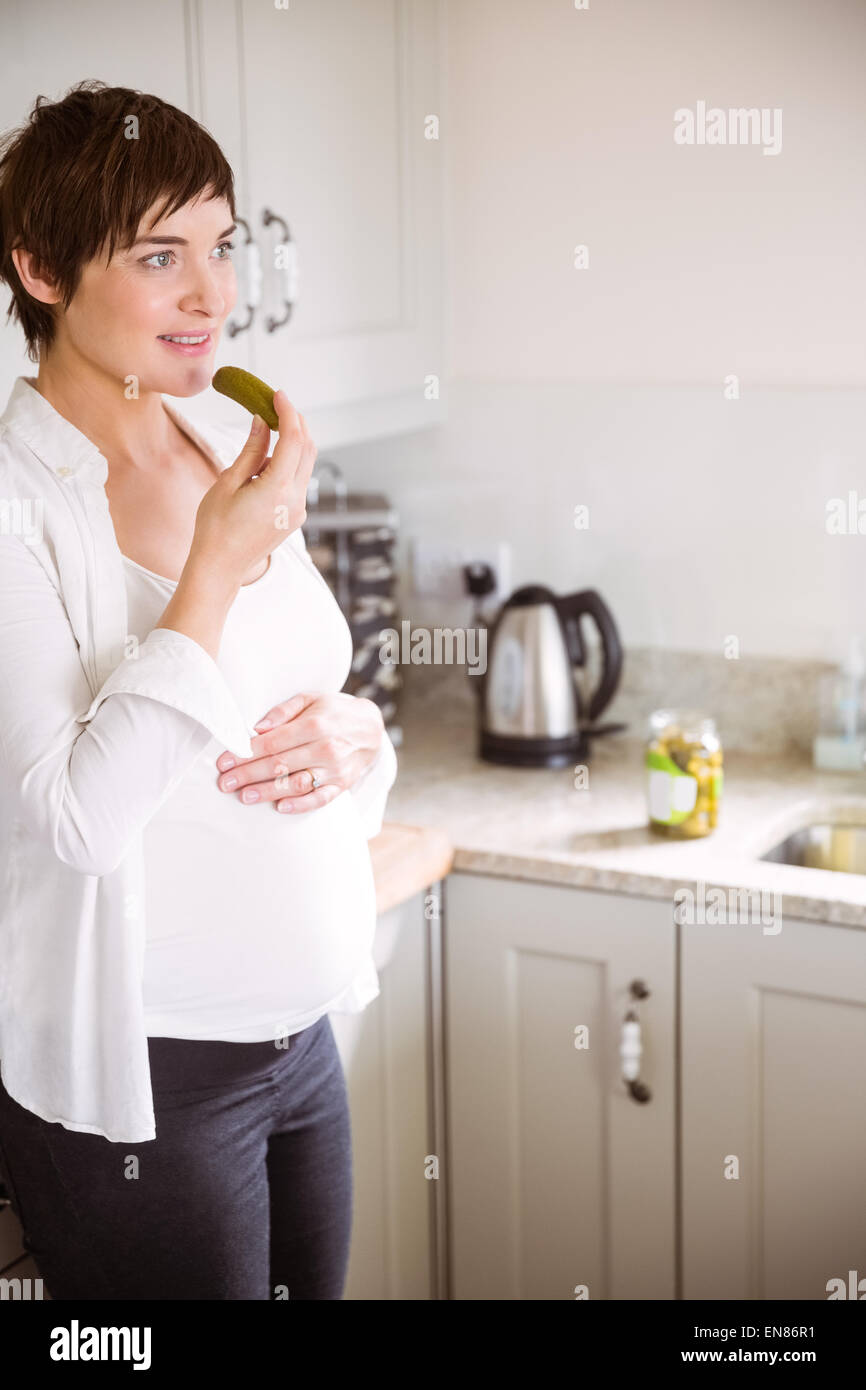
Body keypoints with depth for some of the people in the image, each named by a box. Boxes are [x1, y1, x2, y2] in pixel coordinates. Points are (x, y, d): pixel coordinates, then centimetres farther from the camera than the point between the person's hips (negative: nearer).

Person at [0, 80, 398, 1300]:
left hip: (303, 1044, 7)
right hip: (136, 1083, -6)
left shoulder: (237, 463, 5)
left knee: (315, 1286, 19)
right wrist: (219, 566, -25)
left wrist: (354, 742, -9)